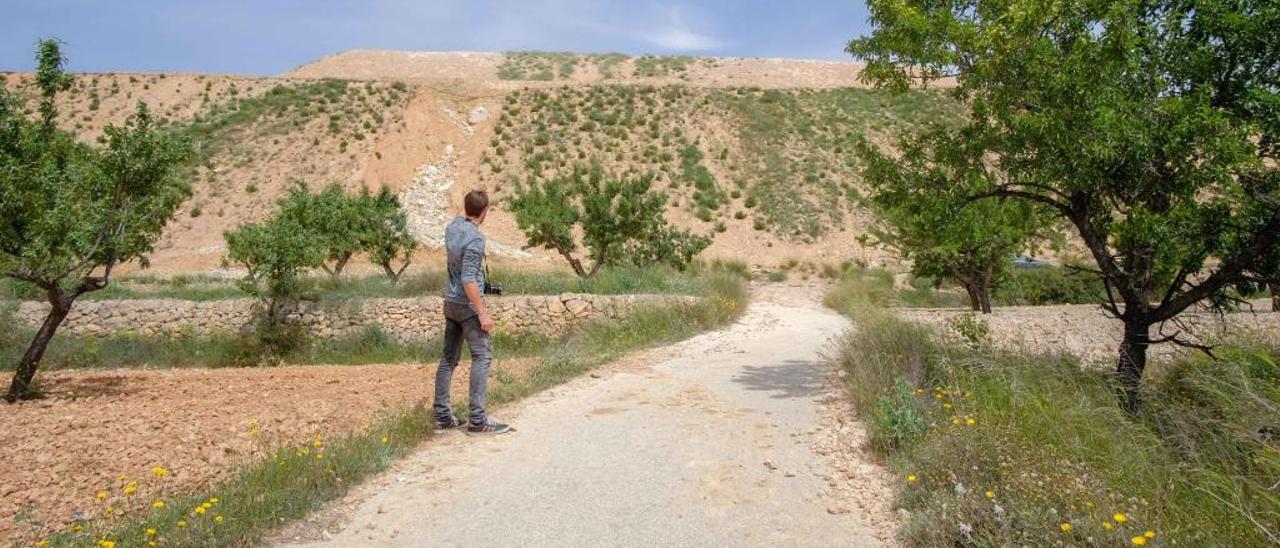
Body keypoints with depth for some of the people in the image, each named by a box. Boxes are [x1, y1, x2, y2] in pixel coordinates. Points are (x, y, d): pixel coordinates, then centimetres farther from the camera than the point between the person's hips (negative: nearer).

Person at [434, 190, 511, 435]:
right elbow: (468, 280, -26)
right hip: (468, 304, -9)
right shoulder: (475, 239, -21)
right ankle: (477, 419, -10)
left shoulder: (452, 227, 3)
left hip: (450, 302, 9)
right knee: (482, 356, -6)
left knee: (449, 358, 11)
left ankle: (442, 416, 15)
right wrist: (482, 313, -23)